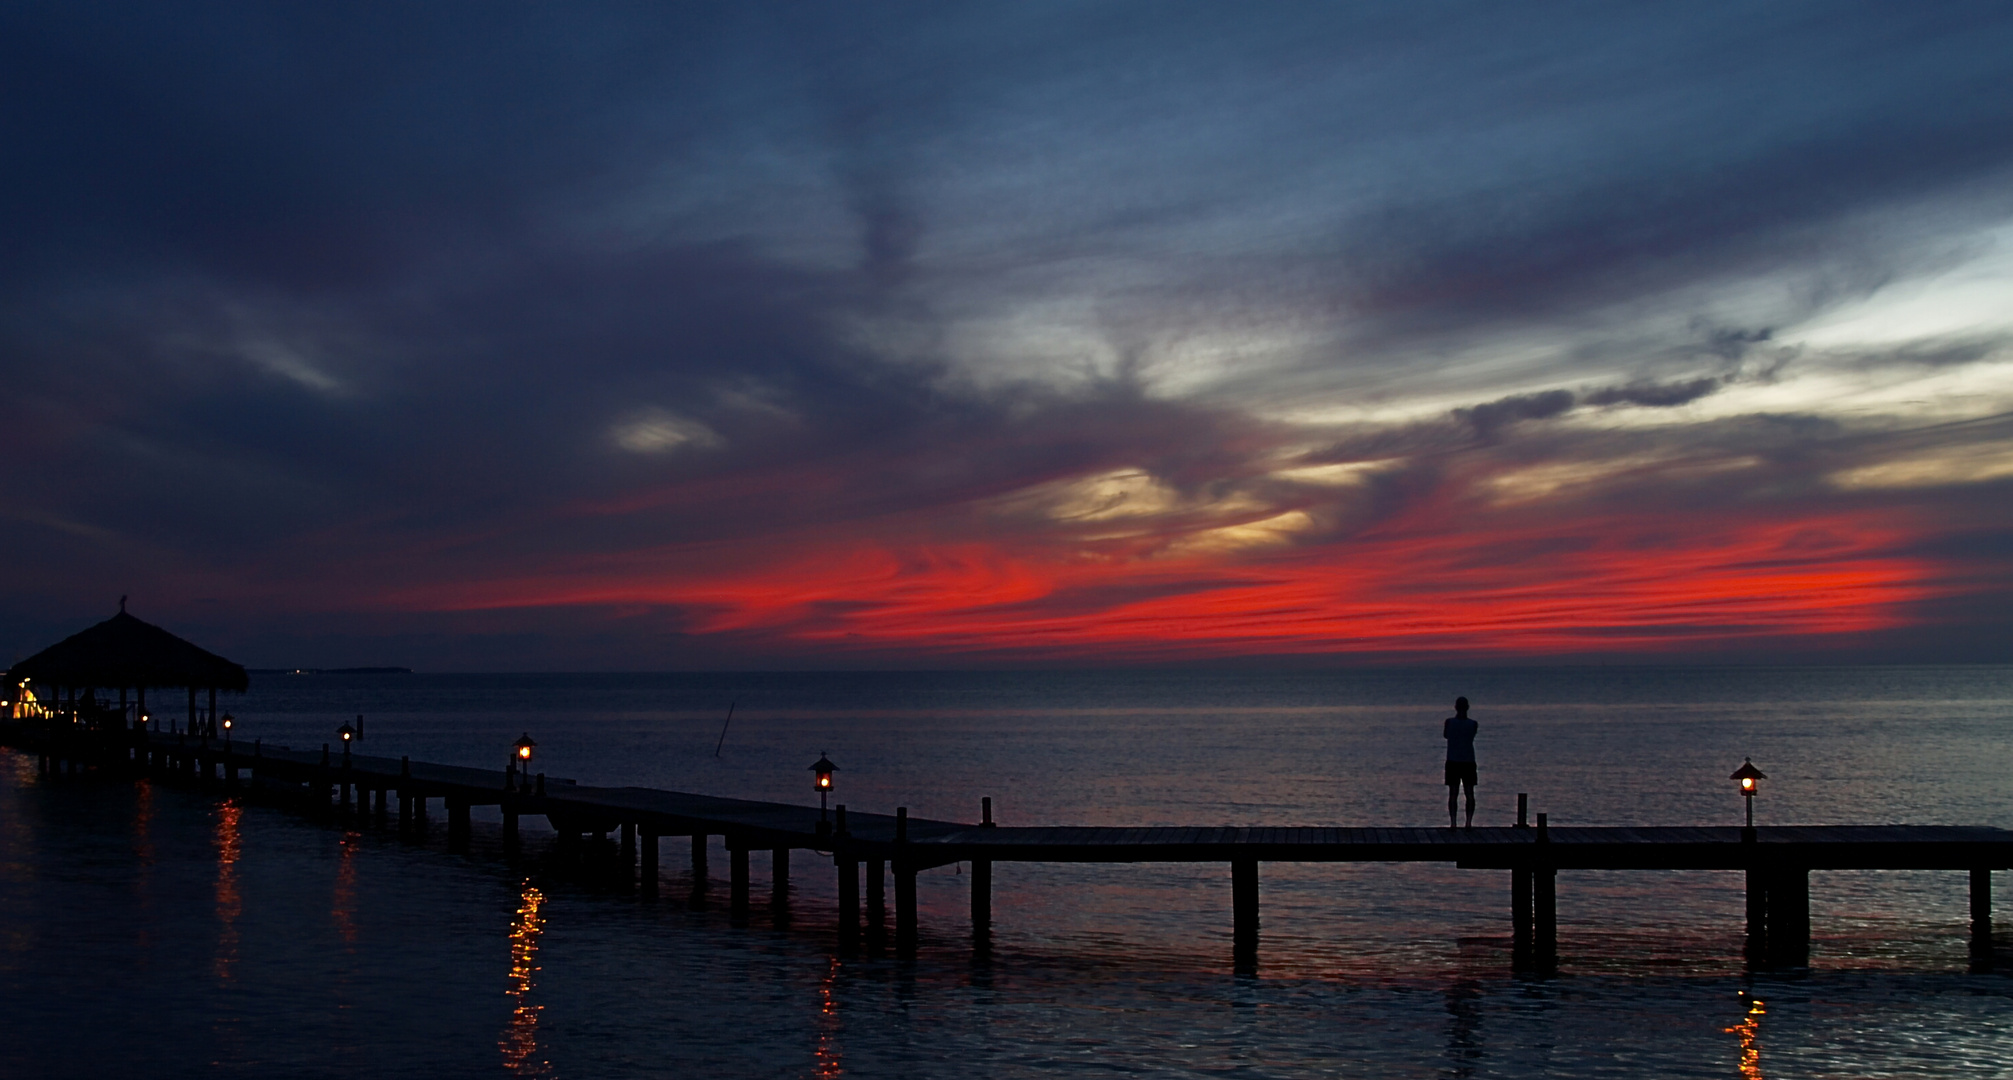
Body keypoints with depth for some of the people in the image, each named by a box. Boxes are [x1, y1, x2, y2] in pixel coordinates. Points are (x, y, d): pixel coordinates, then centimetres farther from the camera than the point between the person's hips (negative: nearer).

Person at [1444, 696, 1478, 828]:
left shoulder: (1449, 722, -7)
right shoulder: (1473, 724, -6)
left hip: (1453, 762, 0)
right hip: (1469, 762, 1)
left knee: (1453, 794, 1)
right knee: (1470, 794, 7)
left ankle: (1453, 822, -4)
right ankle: (1469, 822, 2)